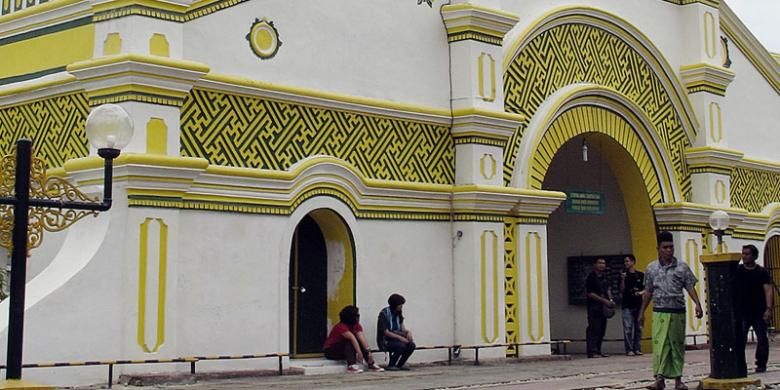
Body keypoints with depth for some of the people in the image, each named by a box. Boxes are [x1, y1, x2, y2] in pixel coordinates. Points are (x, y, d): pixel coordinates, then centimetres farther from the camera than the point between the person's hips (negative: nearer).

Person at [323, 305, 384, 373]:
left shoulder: (356, 326, -6)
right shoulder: (341, 326, -27)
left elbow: (363, 339, -20)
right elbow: (352, 338, -37)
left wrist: (368, 352, -31)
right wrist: (359, 353, -46)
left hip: (346, 350, 7)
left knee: (359, 342, -15)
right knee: (349, 342, -30)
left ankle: (371, 364, -16)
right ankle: (351, 366, -40)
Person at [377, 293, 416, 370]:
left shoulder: (398, 313, 7)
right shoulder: (384, 314, -16)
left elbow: (402, 327, 8)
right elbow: (386, 332, -21)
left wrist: (408, 332, -15)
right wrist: (400, 337, -29)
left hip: (395, 338, 7)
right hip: (385, 341, -7)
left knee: (411, 345, -15)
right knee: (401, 346, -32)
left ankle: (399, 365, 1)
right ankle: (390, 365, -13)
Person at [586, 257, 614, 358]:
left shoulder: (604, 277, 14)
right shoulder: (591, 277, -10)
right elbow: (590, 294, -14)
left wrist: (611, 300, 7)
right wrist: (604, 300, -16)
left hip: (603, 307, 8)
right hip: (594, 307, -8)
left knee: (602, 329, 9)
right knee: (593, 329, -10)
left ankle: (598, 351, 16)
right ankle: (592, 351, -11)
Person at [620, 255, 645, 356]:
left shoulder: (641, 275, 8)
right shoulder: (624, 275, 7)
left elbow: (645, 289, 11)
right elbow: (621, 291, 2)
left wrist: (641, 292, -10)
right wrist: (623, 280, -12)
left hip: (638, 305, 1)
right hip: (627, 306, -1)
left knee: (638, 328, 4)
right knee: (628, 329, -6)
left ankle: (636, 349, 11)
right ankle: (629, 349, -4)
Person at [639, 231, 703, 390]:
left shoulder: (682, 267, 1)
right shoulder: (651, 268, 5)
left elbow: (690, 287, -1)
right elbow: (648, 292, 12)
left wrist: (697, 304, -15)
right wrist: (642, 312, 13)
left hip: (678, 312, 0)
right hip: (660, 312, 0)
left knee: (677, 345, 6)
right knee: (659, 345, -9)